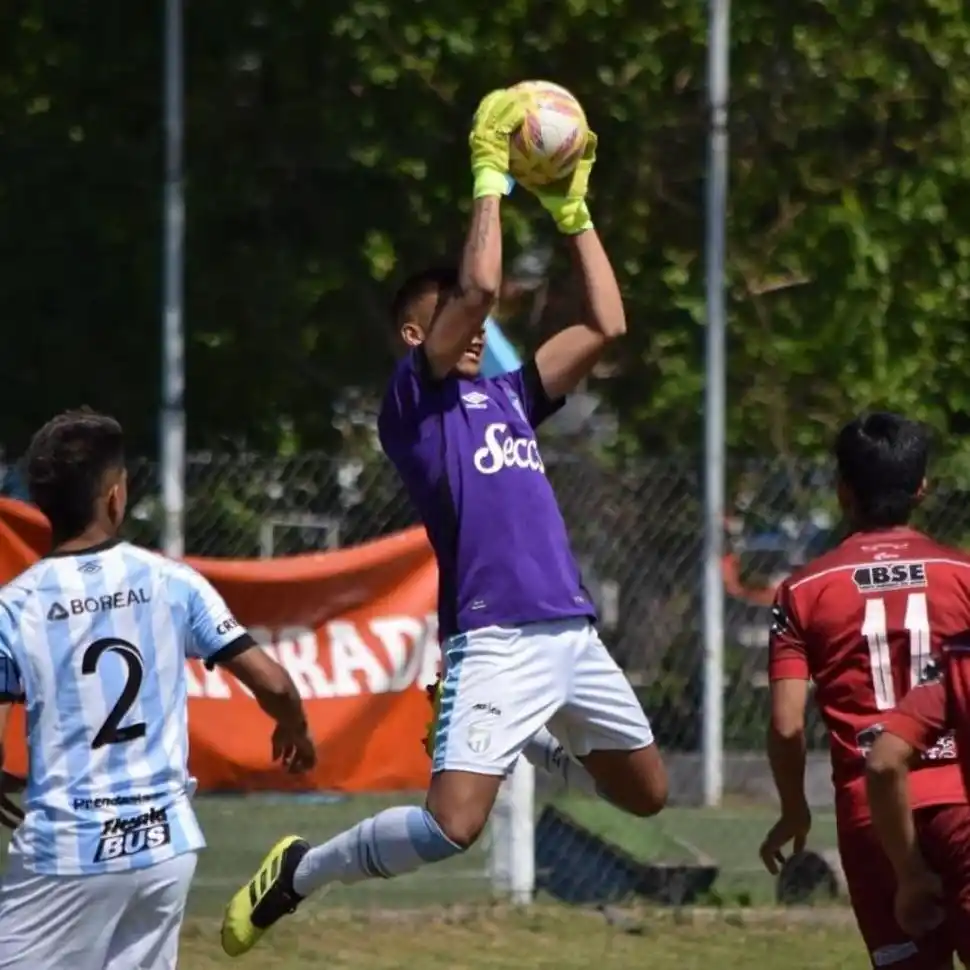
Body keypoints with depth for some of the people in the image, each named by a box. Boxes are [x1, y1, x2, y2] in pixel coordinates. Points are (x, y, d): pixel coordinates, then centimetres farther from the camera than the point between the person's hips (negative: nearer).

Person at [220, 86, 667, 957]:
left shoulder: (506, 397, 18)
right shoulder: (413, 397, -2)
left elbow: (606, 326, 19)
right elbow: (478, 285, -15)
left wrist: (573, 211, 17)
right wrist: (491, 175, -6)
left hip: (572, 633, 7)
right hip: (496, 642, -7)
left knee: (647, 794, 19)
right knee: (450, 826, -21)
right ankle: (300, 873, 2)